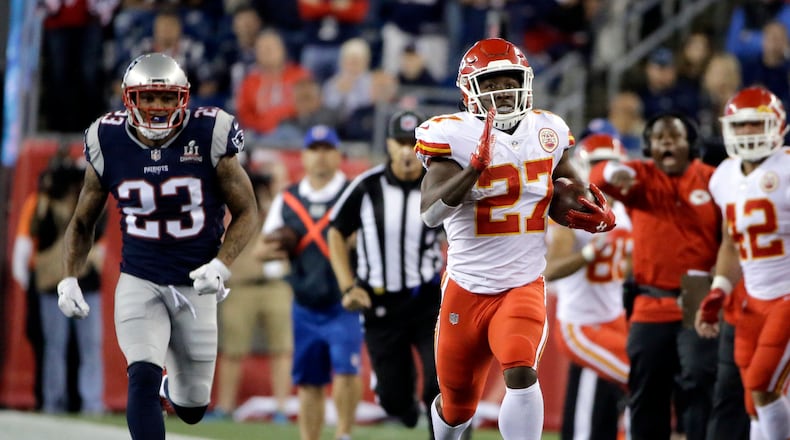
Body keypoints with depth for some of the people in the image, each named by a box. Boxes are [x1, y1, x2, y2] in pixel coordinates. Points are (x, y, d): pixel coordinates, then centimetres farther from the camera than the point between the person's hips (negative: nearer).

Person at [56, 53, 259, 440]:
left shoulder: (210, 138, -11)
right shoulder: (108, 145, -6)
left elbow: (246, 213, -4)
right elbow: (83, 222, 7)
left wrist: (221, 265, -20)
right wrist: (69, 278, -7)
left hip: (196, 286, 0)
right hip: (139, 283, 0)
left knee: (192, 408, 12)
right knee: (142, 377, -23)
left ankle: (174, 384, 50)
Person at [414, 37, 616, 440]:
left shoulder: (547, 133, 2)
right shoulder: (453, 136, -12)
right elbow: (430, 213, -25)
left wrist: (598, 217, -9)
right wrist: (476, 167, -37)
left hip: (524, 286, 1)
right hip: (467, 288, -1)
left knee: (521, 374, -27)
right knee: (457, 406, 14)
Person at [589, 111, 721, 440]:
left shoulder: (712, 181, 2)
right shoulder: (640, 177, 3)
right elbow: (597, 177, -17)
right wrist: (612, 173, -42)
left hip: (698, 305, -2)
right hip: (651, 305, 2)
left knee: (699, 382, -14)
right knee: (646, 391, 8)